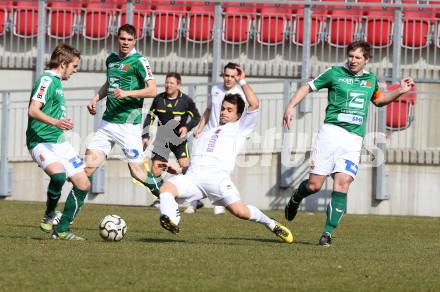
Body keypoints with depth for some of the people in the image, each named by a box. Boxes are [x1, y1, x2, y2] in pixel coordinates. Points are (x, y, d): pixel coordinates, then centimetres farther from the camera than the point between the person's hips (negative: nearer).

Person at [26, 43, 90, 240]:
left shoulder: (56, 82, 19)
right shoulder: (47, 80, -11)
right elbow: (33, 111, -24)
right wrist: (55, 122, -36)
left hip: (59, 141, 10)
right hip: (42, 141, -10)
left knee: (83, 184, 4)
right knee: (58, 174, -35)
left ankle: (62, 229, 11)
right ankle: (49, 215, -11)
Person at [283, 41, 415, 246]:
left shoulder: (371, 79, 16)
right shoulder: (335, 73, 4)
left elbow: (378, 100, 36)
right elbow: (308, 88, 11)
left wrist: (400, 91, 21)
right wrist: (291, 106, -2)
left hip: (354, 139, 2)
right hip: (331, 131, -2)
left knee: (342, 185, -12)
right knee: (314, 185, -5)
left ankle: (328, 233, -8)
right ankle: (296, 199, 30)